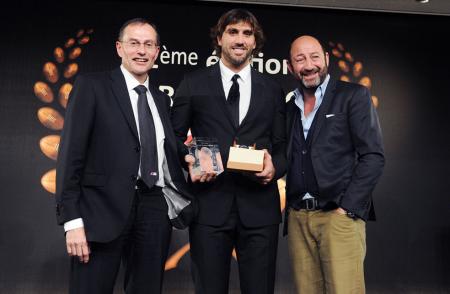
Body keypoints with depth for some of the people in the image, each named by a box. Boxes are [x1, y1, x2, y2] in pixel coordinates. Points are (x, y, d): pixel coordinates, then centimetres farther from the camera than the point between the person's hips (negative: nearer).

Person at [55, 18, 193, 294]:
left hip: (155, 210, 5)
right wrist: (72, 220, -12)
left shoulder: (161, 98, 17)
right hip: (104, 208, -4)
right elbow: (71, 153, -6)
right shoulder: (92, 85, 1)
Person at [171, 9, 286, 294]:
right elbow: (174, 136, 9)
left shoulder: (272, 90, 13)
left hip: (259, 206, 2)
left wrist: (274, 166, -9)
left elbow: (281, 146, 12)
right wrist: (189, 160, -11)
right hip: (209, 205, -1)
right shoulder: (194, 83, 8)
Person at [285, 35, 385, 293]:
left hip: (340, 215, -4)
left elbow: (373, 156, -6)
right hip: (298, 218, 4)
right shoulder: (289, 107, 15)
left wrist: (347, 209, -11)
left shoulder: (354, 96, 1)